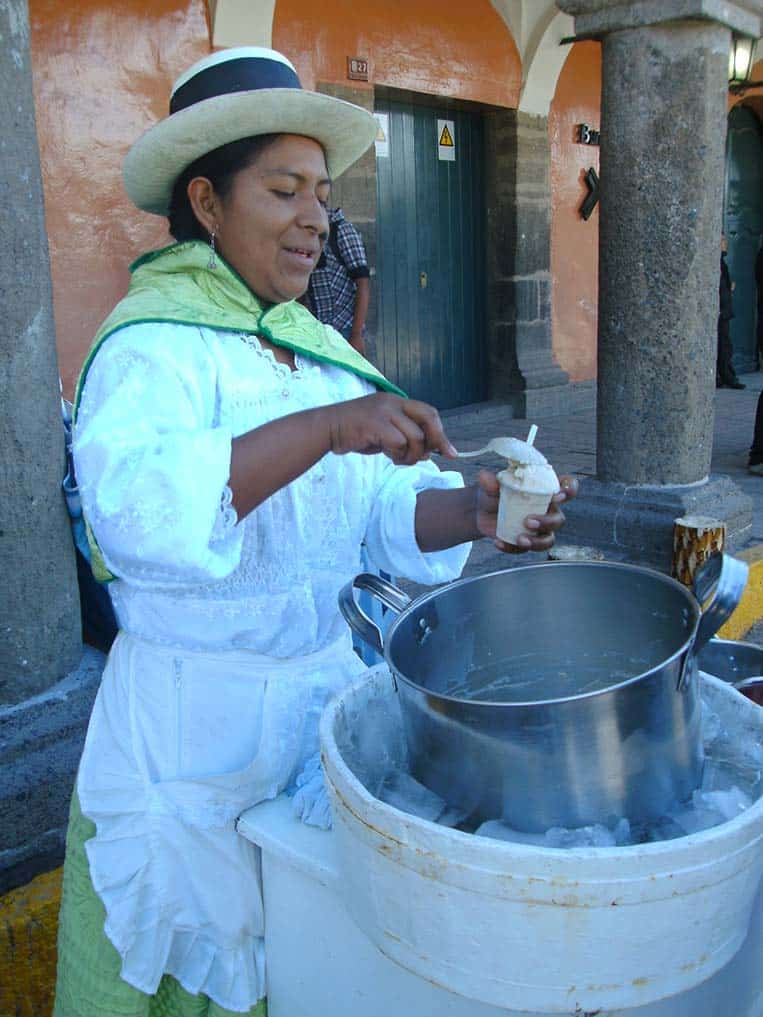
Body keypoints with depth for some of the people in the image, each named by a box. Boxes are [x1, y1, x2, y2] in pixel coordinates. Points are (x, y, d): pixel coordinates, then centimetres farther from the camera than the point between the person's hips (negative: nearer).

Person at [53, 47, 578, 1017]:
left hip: (329, 682, 6)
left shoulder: (321, 349, 7)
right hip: (193, 721, -6)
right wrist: (327, 426, -38)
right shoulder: (153, 344, -14)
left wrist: (473, 510, -20)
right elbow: (135, 505, -33)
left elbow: (390, 508, 0)